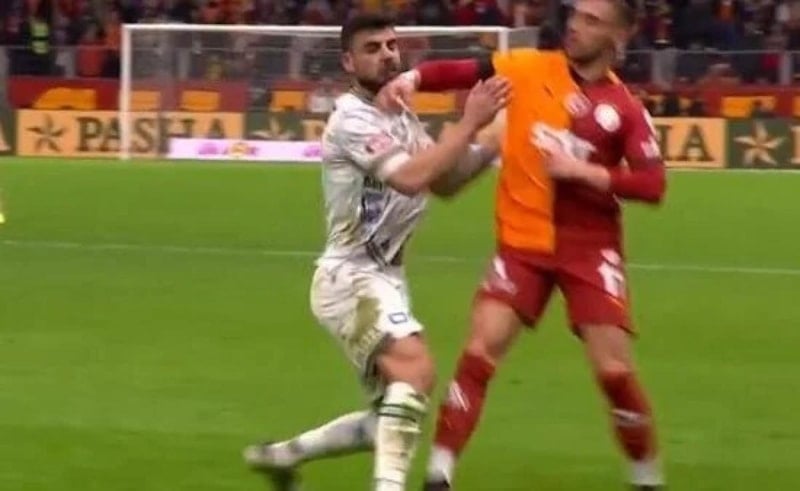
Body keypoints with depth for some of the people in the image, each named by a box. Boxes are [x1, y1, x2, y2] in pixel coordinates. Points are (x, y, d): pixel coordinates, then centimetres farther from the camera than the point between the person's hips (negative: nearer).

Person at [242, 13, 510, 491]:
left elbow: (444, 182, 19)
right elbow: (410, 178, -29)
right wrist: (470, 122, -27)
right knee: (415, 367, -32)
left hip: (384, 277, 9)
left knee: (392, 421, 14)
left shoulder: (401, 117, 13)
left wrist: (491, 147, 3)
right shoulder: (353, 118, -15)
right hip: (352, 277, -9)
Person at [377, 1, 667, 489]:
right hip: (524, 242, 1)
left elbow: (653, 184, -10)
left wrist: (585, 172, -20)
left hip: (590, 249, -1)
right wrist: (412, 77, -21)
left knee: (614, 370, -4)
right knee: (480, 352, -10)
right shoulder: (530, 69, 0)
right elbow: (464, 72, -3)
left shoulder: (625, 108, -3)